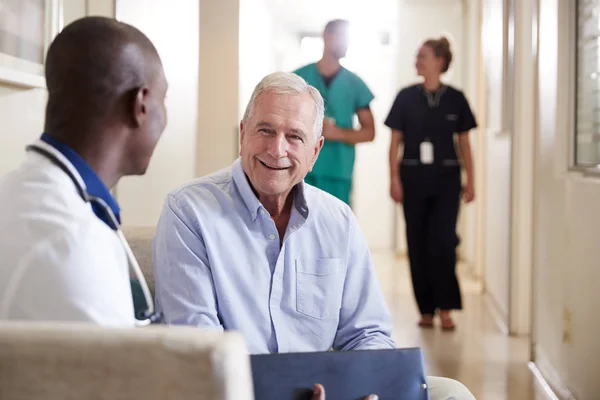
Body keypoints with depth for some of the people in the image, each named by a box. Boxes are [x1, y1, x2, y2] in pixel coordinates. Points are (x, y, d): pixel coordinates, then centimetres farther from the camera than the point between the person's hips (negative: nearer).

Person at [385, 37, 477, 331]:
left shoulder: (455, 98, 4)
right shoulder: (406, 97, 3)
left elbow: (464, 142, 9)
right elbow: (395, 141, 4)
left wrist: (470, 180, 5)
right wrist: (394, 179, -3)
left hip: (446, 177, -1)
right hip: (413, 177, 1)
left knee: (443, 241, -10)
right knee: (418, 243, 2)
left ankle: (445, 308, -2)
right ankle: (426, 309, 11)